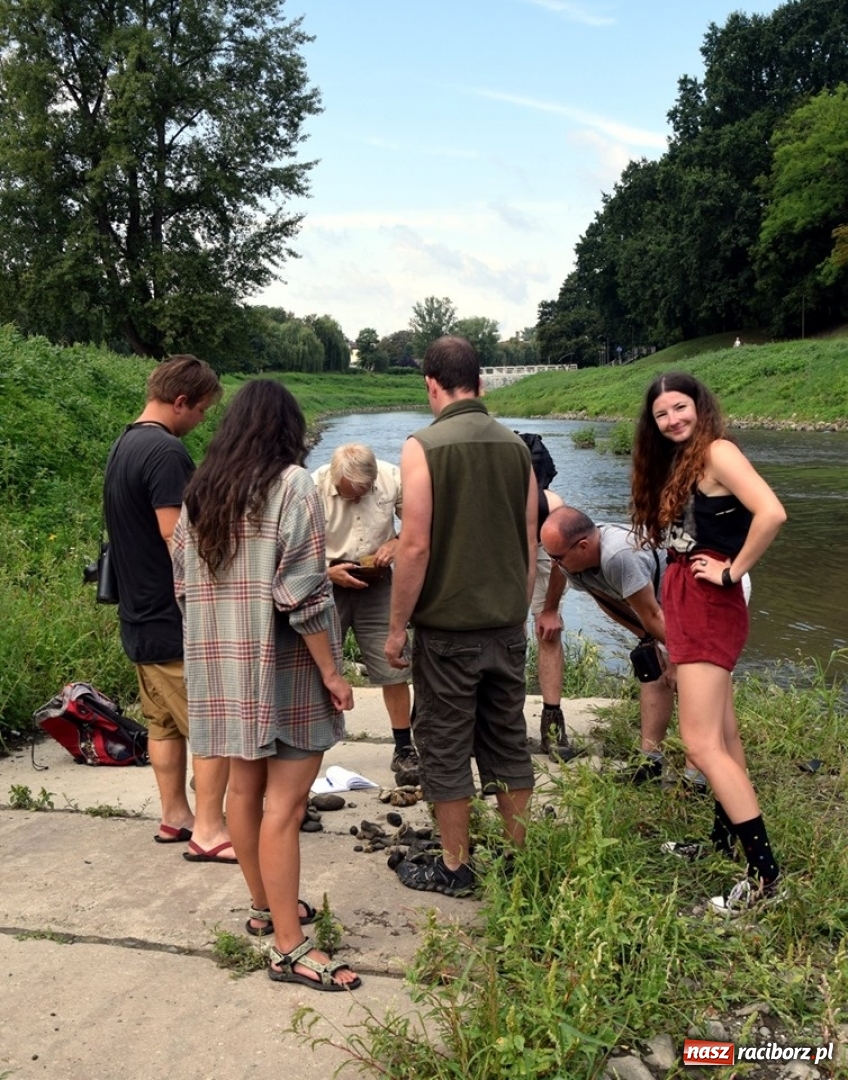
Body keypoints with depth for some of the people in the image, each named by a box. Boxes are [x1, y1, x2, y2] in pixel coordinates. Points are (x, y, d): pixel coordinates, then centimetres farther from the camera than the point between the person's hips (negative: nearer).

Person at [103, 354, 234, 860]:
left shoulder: (124, 446, 12)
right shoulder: (167, 451, -20)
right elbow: (179, 536, -24)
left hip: (141, 615, 10)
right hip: (178, 620, -10)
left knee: (165, 723, 17)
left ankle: (175, 816, 27)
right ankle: (209, 831, 6)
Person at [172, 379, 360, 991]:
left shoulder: (200, 493, 8)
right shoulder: (292, 486, -12)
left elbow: (184, 586, 11)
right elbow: (302, 595, -19)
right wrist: (332, 672, -12)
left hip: (225, 668, 7)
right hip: (284, 669, -7)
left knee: (245, 789, 17)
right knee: (285, 802, -2)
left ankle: (264, 907, 33)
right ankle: (290, 949, 5)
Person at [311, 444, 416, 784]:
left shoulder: (391, 478, -10)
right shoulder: (314, 488, -16)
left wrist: (397, 543, -16)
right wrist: (328, 572, -23)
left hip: (376, 584, 2)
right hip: (327, 583, -2)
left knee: (393, 668, 3)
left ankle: (404, 750, 16)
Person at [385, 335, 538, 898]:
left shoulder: (424, 446, -12)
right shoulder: (516, 445, 4)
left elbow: (416, 546, -16)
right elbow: (531, 544, 9)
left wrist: (397, 627, -7)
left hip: (447, 627, -5)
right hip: (507, 625, 5)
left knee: (446, 748, 8)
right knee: (508, 741, 15)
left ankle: (455, 867, 19)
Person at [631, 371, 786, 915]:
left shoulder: (718, 451, -15)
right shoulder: (677, 462, 14)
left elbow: (772, 513, -29)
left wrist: (733, 571, -19)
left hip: (710, 606, -10)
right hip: (688, 605, 10)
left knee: (702, 742, -11)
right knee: (722, 733, 17)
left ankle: (766, 874, -6)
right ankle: (726, 839, 28)